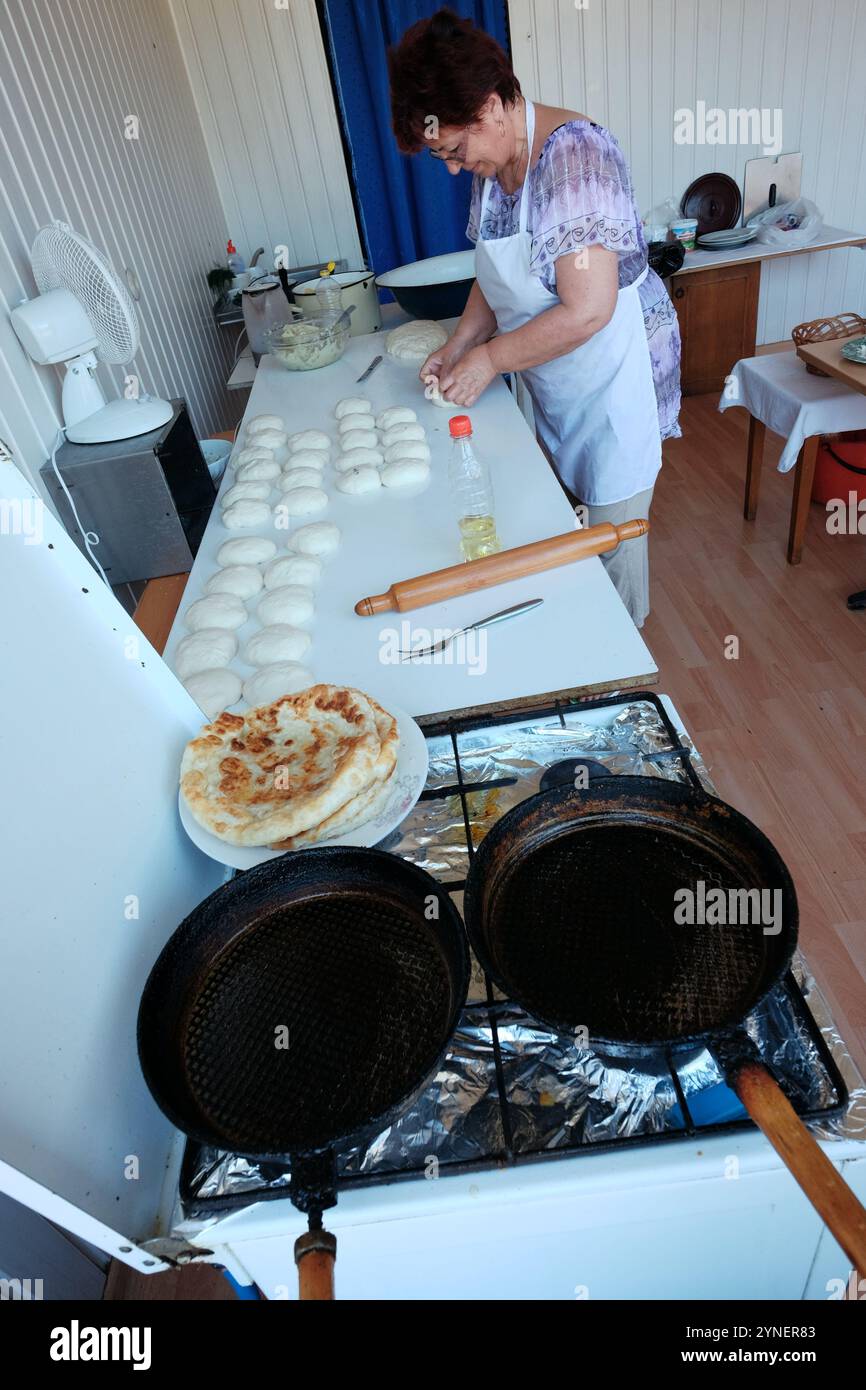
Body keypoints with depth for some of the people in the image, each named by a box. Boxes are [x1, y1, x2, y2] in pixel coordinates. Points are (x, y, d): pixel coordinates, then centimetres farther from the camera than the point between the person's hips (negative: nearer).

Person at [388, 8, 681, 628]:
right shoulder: (494, 163, 4)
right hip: (549, 382, 8)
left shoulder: (573, 154, -24)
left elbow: (587, 311, -30)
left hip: (612, 372, -8)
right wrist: (459, 346, 1)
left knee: (612, 523, 5)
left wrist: (489, 358, -20)